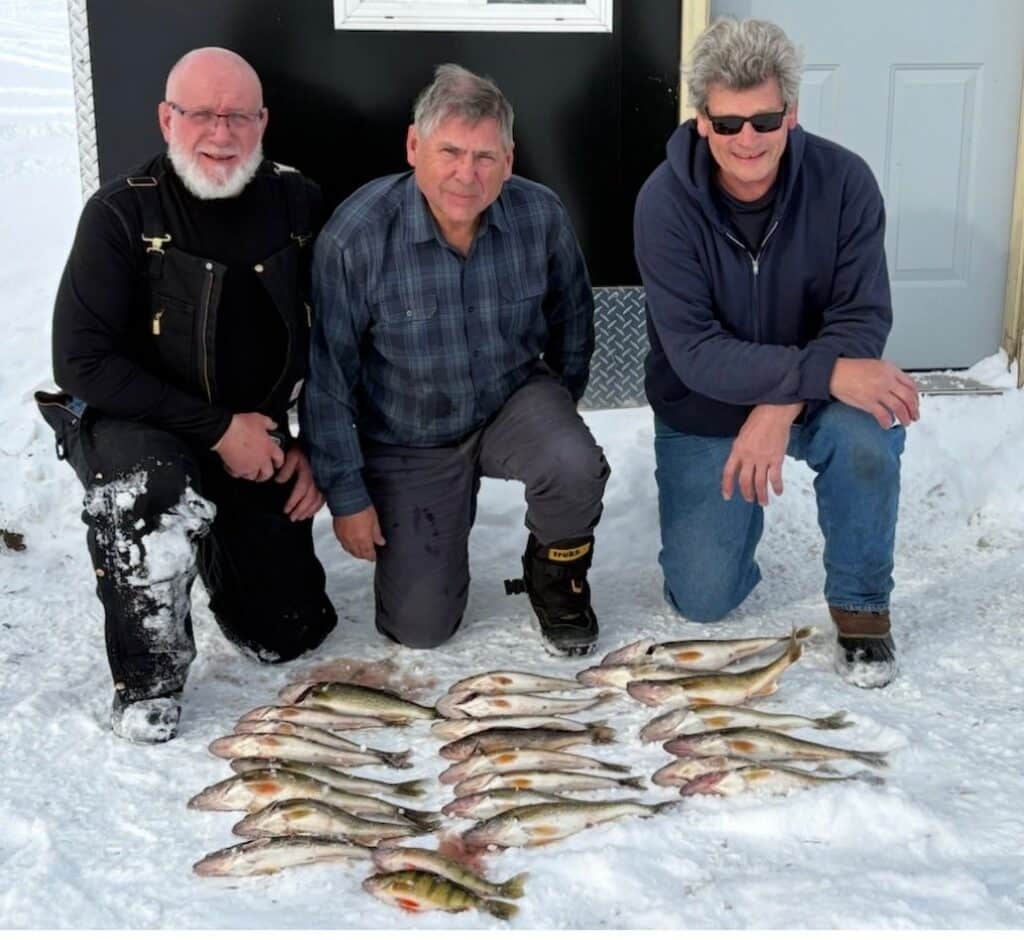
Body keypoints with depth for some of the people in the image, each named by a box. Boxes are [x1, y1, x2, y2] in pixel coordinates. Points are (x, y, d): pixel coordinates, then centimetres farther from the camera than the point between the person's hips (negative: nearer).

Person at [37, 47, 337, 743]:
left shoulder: (299, 205, -4)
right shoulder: (122, 213, -15)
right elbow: (82, 362, -20)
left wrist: (316, 448, -3)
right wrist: (218, 428, -22)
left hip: (259, 441, 4)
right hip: (130, 428, -3)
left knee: (289, 634, 4)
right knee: (153, 489, -40)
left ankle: (215, 543, 36)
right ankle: (148, 685, -15)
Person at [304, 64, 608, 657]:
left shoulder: (541, 216, -16)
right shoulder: (355, 236, -24)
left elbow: (572, 318, 4)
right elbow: (327, 375, -15)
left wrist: (559, 410, 7)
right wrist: (346, 494, -11)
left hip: (515, 398, 2)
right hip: (408, 441, -1)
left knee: (575, 467, -33)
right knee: (419, 627, -2)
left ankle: (557, 576, 2)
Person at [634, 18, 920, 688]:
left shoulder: (843, 181, -18)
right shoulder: (665, 202, -22)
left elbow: (862, 319, -19)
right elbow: (696, 353, -28)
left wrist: (782, 407, -36)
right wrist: (827, 372, -40)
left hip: (812, 397, 1)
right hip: (702, 413, 0)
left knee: (868, 432, -34)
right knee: (703, 601, -3)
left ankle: (861, 604, -8)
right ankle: (730, 504, 31)